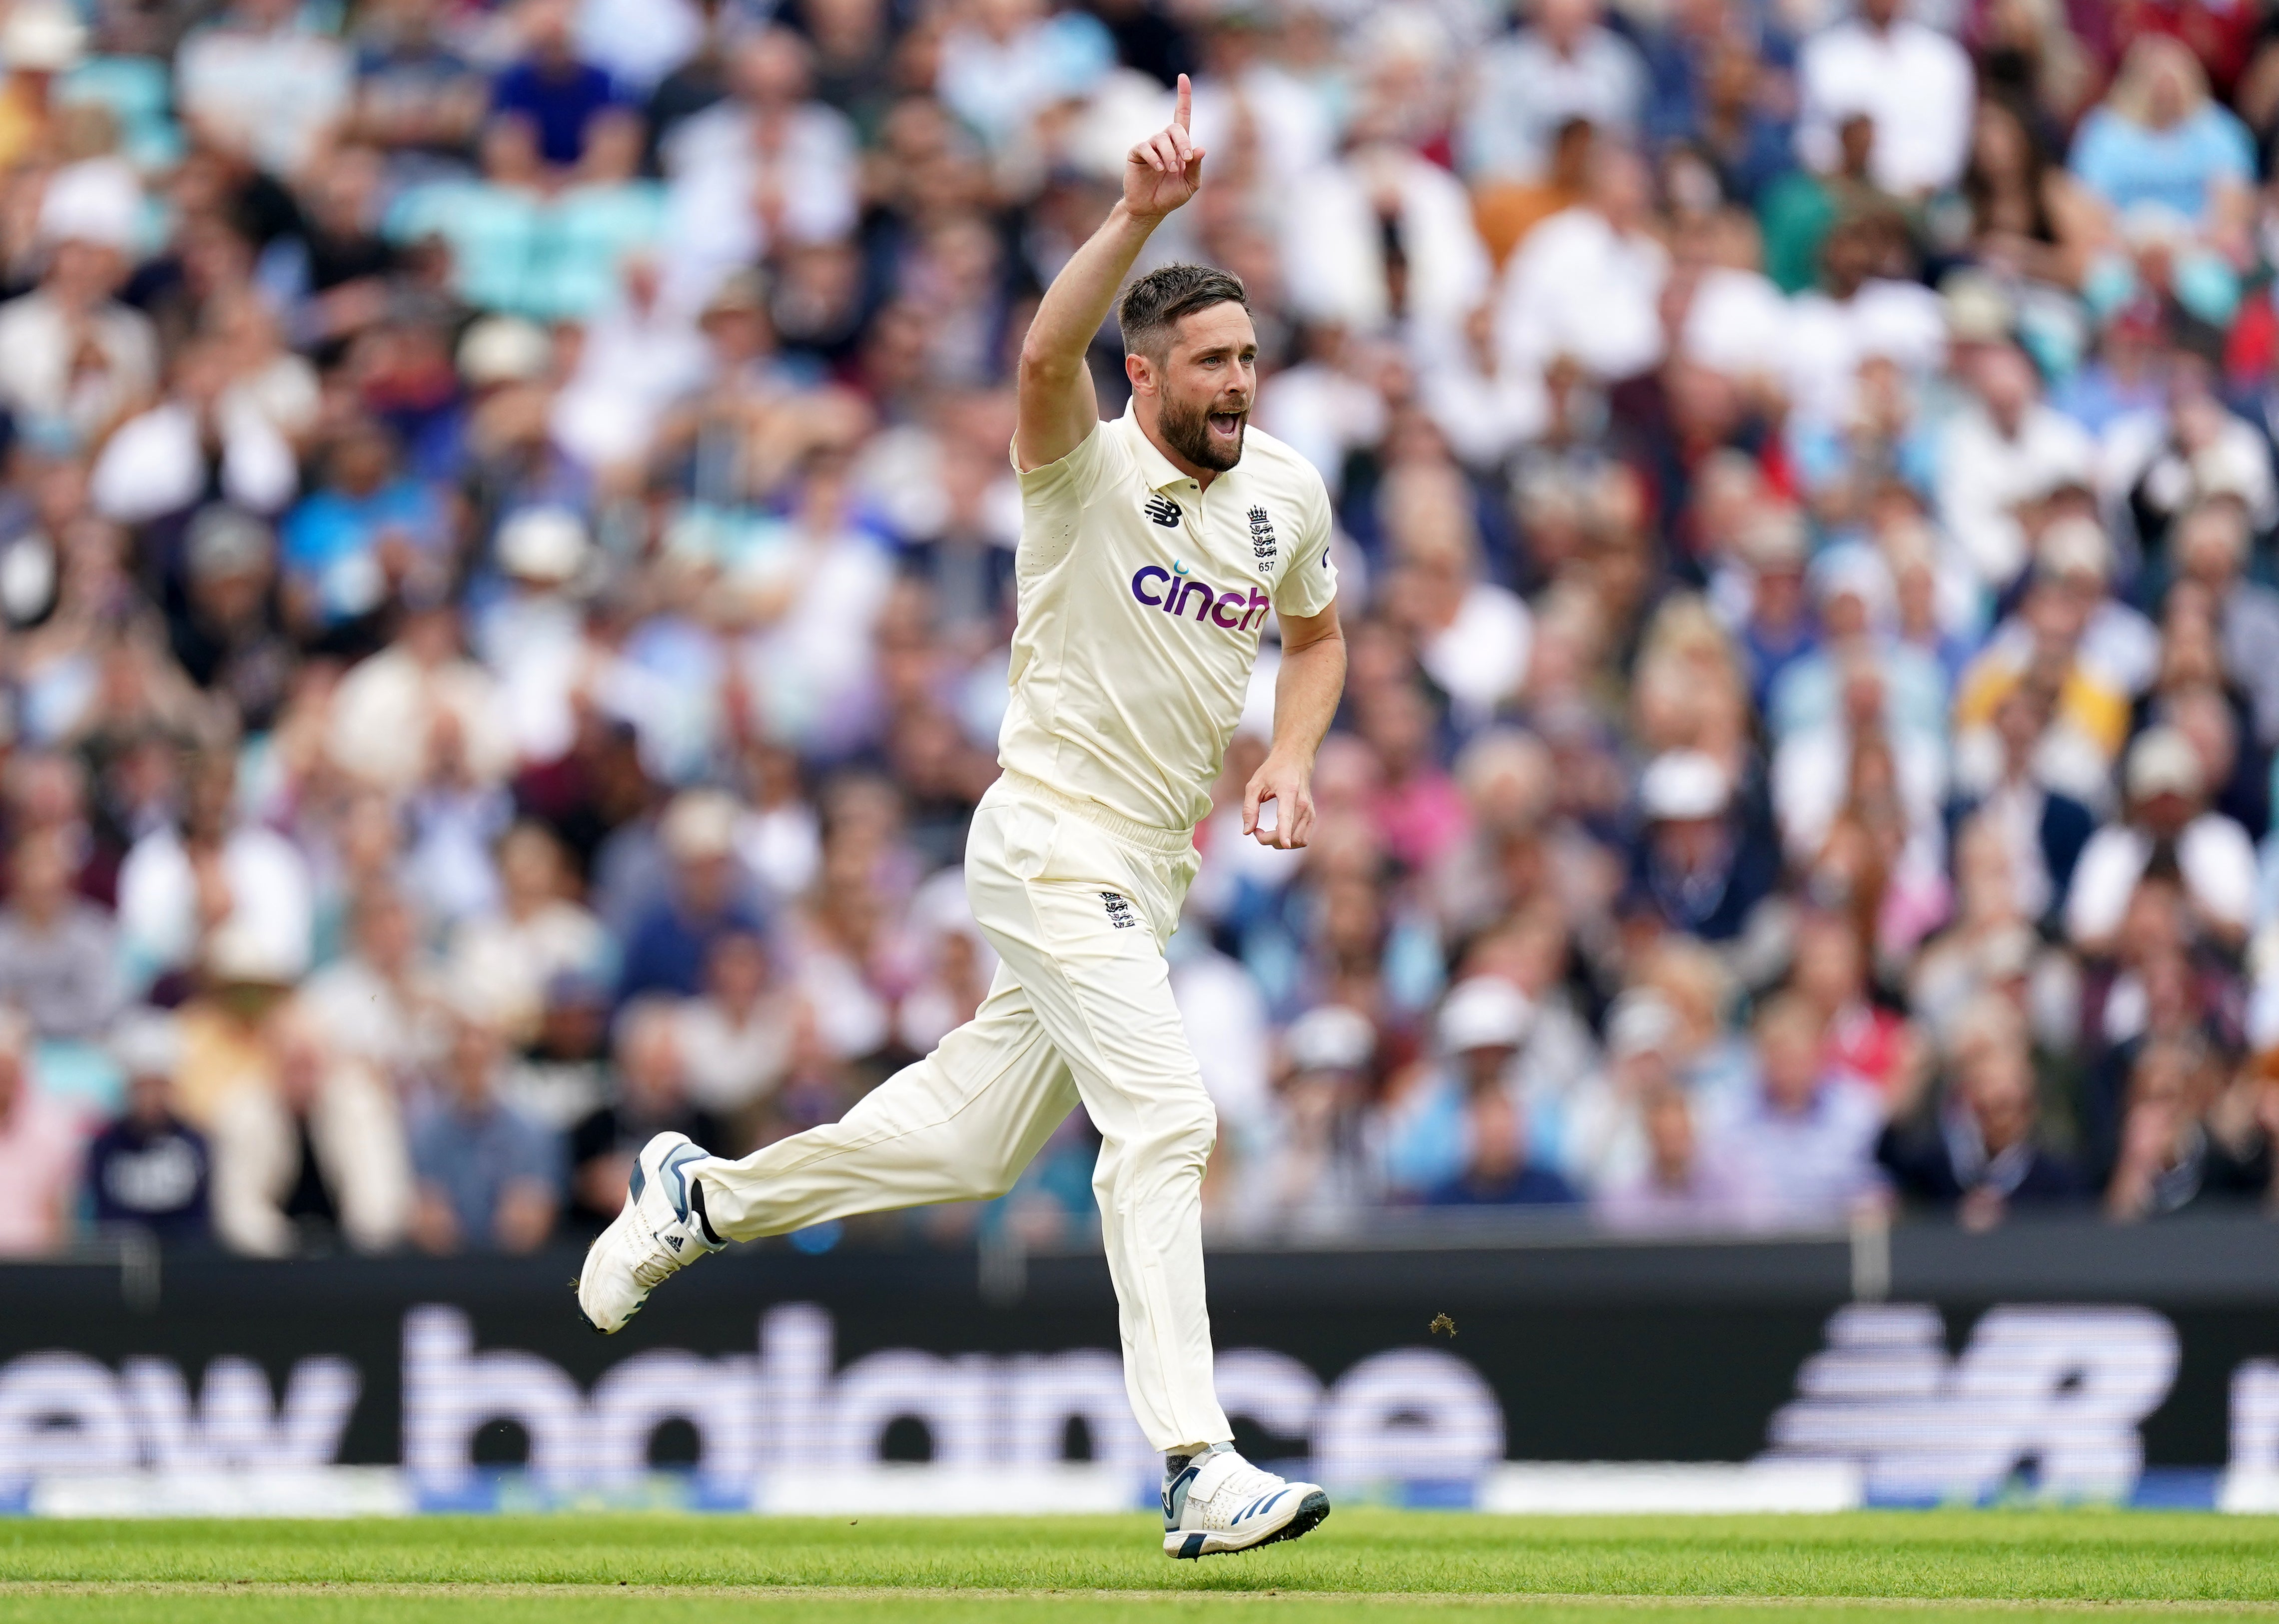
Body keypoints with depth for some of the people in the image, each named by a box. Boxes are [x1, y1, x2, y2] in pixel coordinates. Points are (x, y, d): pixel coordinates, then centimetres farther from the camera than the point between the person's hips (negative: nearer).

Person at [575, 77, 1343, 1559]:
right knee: (1166, 1117, -20)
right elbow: (1048, 355, -35)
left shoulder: (1288, 492, 7)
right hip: (1053, 842, -8)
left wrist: (1291, 760, 5)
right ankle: (1203, 1474, -25)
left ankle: (708, 1195, 36)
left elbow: (1317, 634, 24)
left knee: (979, 1134, 16)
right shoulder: (1086, 471, -13)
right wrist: (1138, 217, -48)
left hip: (1152, 872, 8)